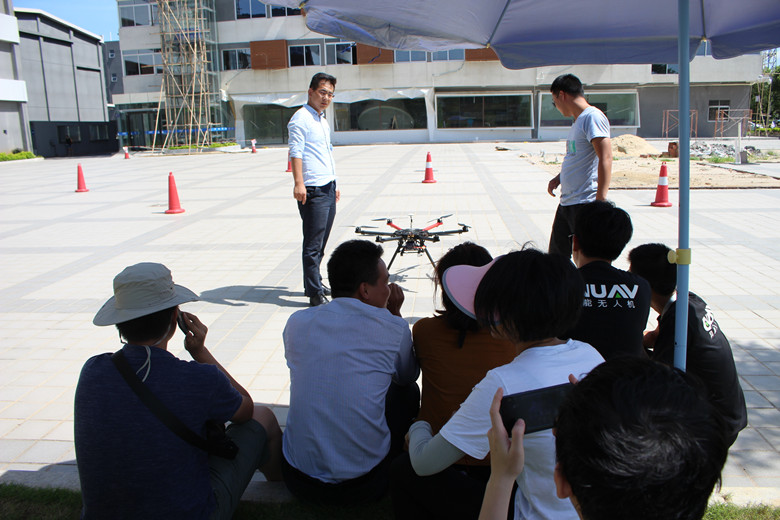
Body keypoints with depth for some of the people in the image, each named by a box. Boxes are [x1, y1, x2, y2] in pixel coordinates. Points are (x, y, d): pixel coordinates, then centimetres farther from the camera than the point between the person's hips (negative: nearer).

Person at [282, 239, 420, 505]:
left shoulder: (296, 322, -2)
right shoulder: (394, 328, -10)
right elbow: (407, 376, 12)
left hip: (299, 482, 3)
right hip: (364, 486, -2)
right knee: (408, 391, 20)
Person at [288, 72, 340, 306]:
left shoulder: (322, 120, 21)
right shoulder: (301, 118, -7)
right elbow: (296, 152, -18)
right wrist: (298, 183, -30)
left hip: (328, 190, 9)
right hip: (313, 191, -9)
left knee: (320, 243, 15)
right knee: (313, 245, -7)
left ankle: (314, 284, 26)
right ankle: (315, 294, -4)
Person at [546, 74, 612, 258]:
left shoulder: (593, 117, -13)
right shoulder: (578, 120, 17)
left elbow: (605, 158, -22)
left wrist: (600, 201, -27)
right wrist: (559, 178, 14)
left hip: (586, 203, -10)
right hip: (566, 202, 10)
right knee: (556, 255, 16)